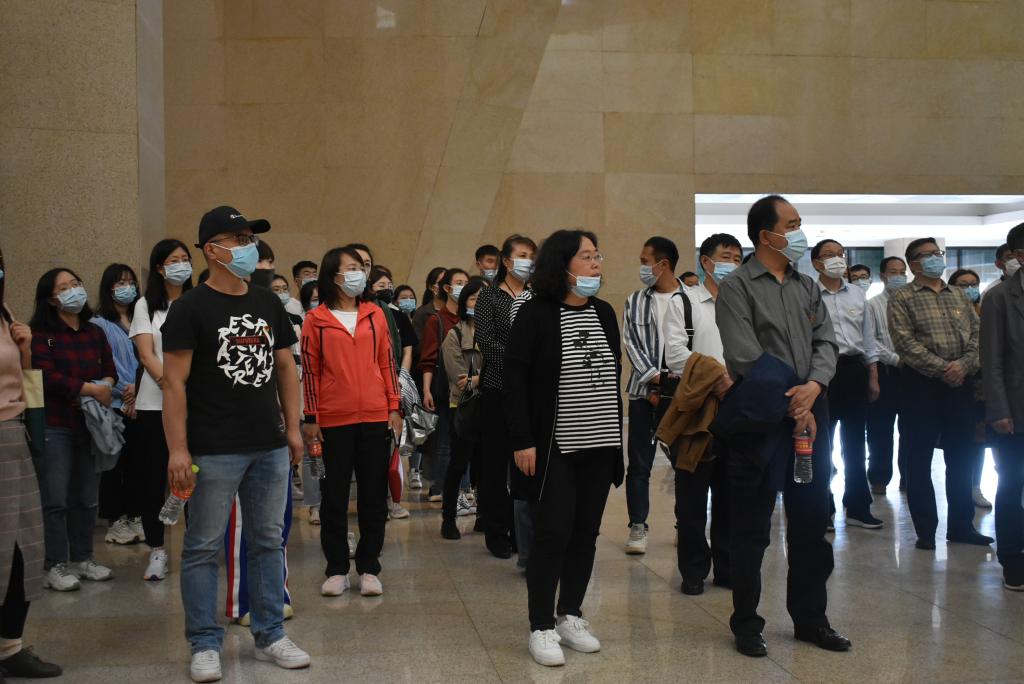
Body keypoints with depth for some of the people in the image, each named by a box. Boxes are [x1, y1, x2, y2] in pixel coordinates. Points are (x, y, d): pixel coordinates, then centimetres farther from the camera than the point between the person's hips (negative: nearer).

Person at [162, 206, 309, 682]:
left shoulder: (269, 304, 10)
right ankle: (205, 644, 15)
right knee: (203, 548, 3)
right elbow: (174, 381, -10)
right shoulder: (191, 308, -7)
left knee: (268, 542, 12)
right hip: (215, 451, -5)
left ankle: (270, 636, 23)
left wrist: (293, 427, 11)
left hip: (270, 447, 6)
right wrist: (178, 448, -15)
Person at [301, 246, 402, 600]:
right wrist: (311, 418, -3)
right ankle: (336, 569, 16)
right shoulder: (316, 319, 0)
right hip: (333, 421, -2)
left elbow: (387, 363, 8)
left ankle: (369, 568, 17)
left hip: (375, 418, 2)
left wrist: (394, 408, 3)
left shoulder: (375, 314, 7)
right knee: (334, 497, 6)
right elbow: (310, 371, 0)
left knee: (374, 495, 6)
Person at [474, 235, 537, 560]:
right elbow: (484, 338, -7)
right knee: (496, 459, 3)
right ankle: (496, 531, 12)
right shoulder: (490, 295, 3)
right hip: (498, 387, -2)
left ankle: (522, 530, 11)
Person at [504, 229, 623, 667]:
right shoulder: (535, 314, -9)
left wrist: (616, 435, 11)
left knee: (585, 533, 9)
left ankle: (570, 616, 22)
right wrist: (522, 441, -16)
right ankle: (541, 627, 8)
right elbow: (515, 379, -11)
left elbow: (614, 377, 13)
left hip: (598, 446, 6)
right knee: (552, 533, -3)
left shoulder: (605, 313, 9)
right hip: (553, 447, -5)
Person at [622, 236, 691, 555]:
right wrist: (655, 379, -11)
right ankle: (637, 527, 11)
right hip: (644, 391, 2)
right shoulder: (634, 302, 9)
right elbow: (631, 344, 2)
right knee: (639, 463, 4)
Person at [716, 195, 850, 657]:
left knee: (811, 524, 13)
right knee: (751, 529, 3)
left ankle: (810, 618, 26)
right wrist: (789, 404, -11)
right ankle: (746, 624, 15)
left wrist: (814, 386, -13)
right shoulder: (737, 287, -6)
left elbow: (826, 342, 7)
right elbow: (745, 357, -14)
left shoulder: (807, 287, 14)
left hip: (810, 415, 6)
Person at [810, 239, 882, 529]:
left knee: (855, 442, 12)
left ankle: (858, 508, 21)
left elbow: (868, 338, 15)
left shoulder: (857, 295, 12)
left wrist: (873, 378, 11)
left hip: (855, 369, 5)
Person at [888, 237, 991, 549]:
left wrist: (964, 365, -10)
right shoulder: (902, 298, -1)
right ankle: (925, 529, 10)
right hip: (922, 384, -4)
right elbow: (905, 342, -12)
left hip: (960, 384, 5)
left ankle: (961, 524, 20)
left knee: (961, 456, 9)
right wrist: (941, 368, -17)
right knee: (920, 459, 1)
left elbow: (977, 333, 8)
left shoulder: (959, 295, 15)